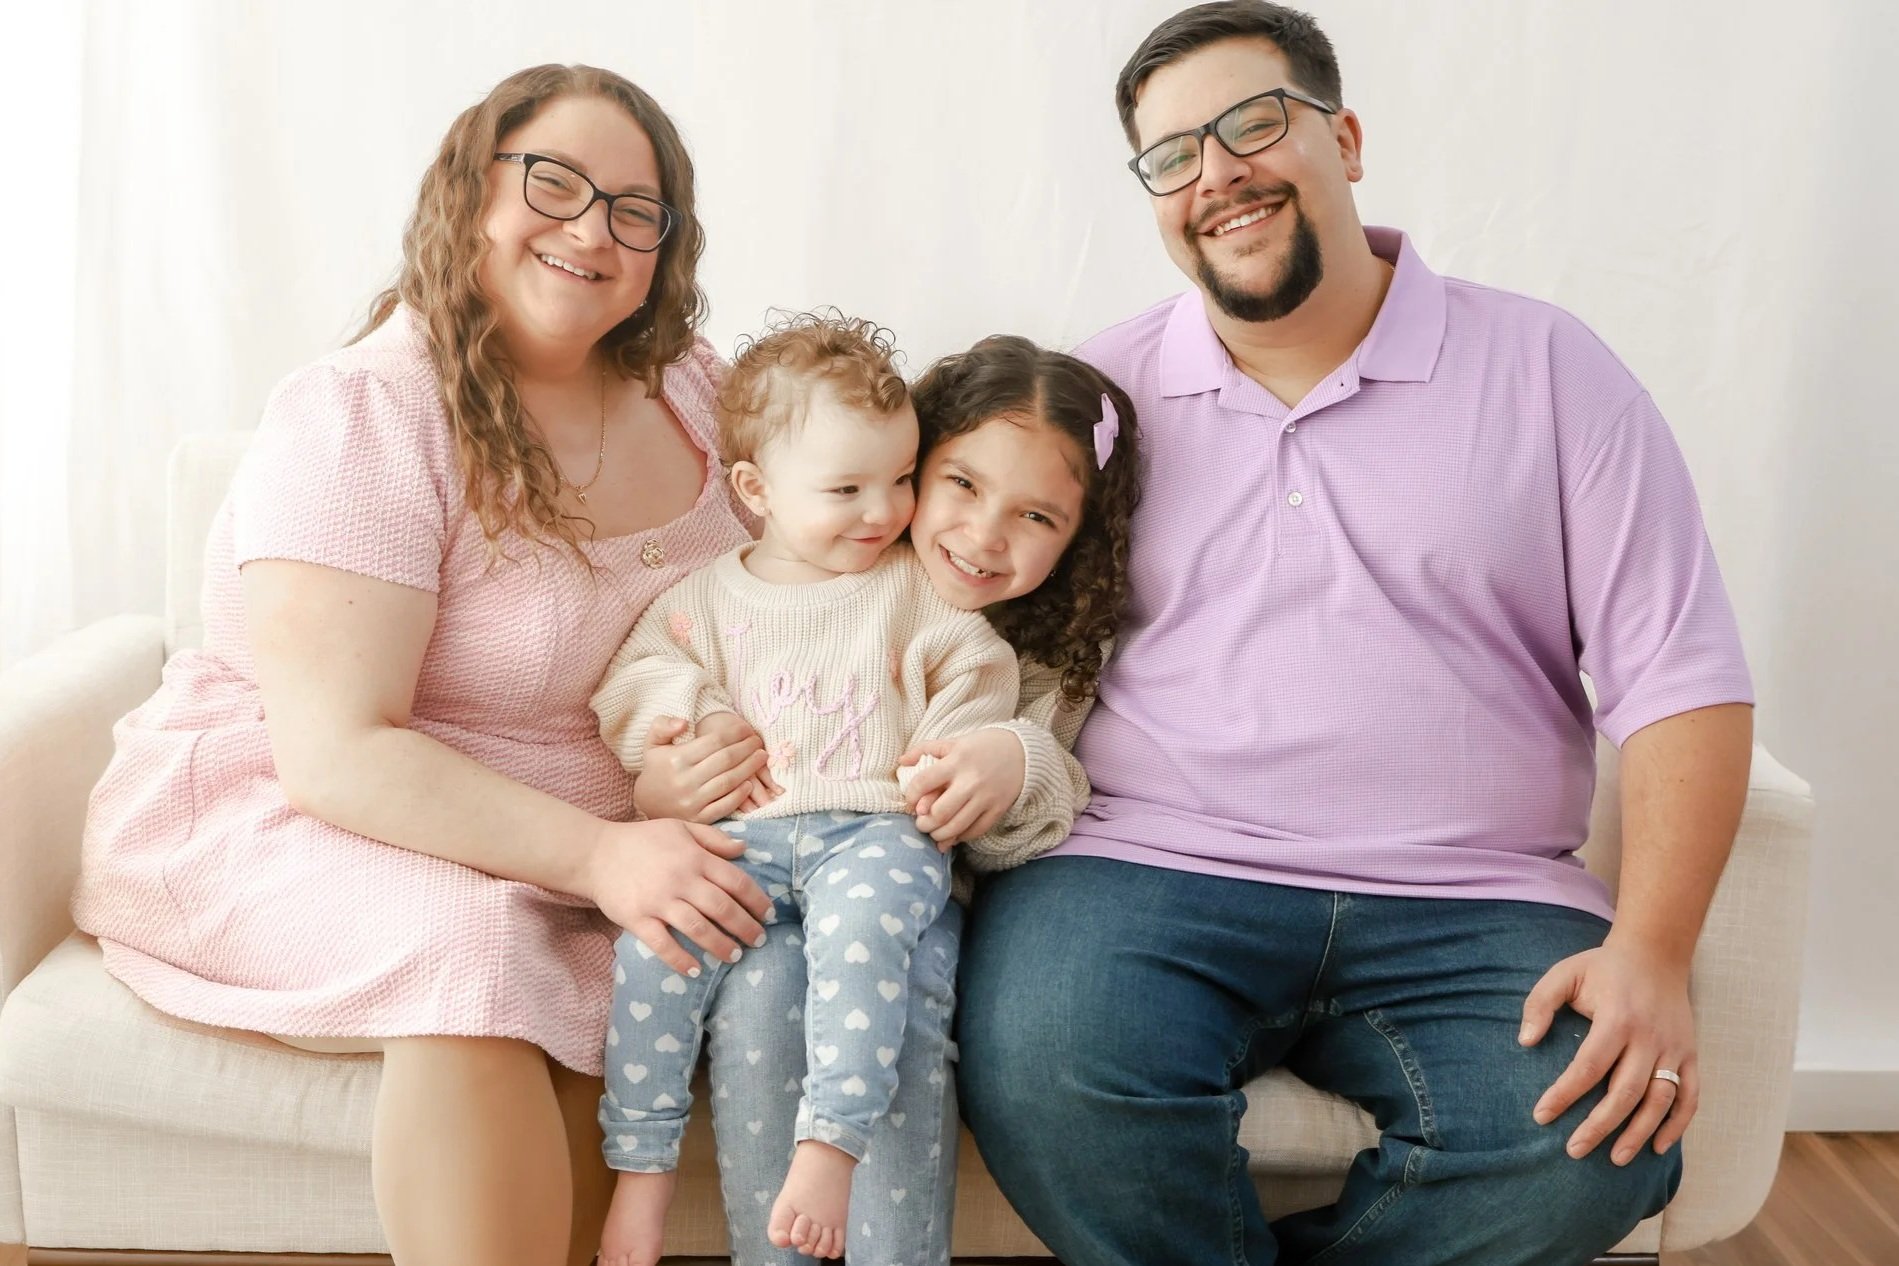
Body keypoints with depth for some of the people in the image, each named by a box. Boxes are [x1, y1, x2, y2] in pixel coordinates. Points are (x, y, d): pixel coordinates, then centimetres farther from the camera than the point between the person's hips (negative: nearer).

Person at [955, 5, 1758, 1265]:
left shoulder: (1547, 368, 7)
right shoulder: (1100, 391, 11)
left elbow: (1682, 680, 2)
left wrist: (1652, 950, -10)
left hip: (1468, 909, 1)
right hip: (1146, 874, 0)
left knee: (1594, 1146, -27)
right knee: (1047, 1075, -31)